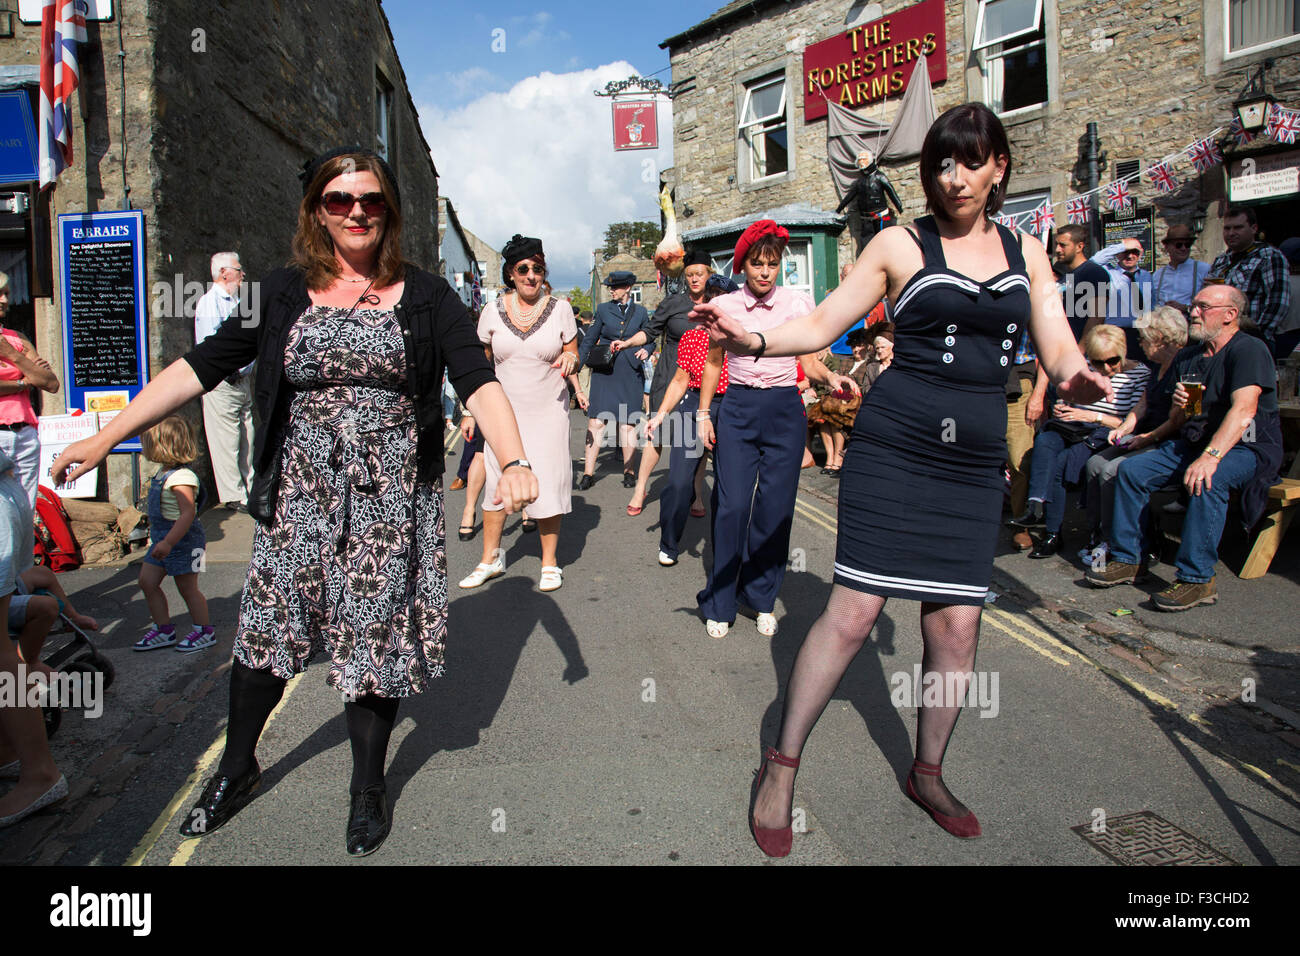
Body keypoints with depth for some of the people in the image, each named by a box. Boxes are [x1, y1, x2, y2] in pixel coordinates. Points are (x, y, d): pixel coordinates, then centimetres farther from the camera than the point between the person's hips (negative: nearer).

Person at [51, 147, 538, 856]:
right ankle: (237, 768, 38)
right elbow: (199, 367, 3)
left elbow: (478, 381, -10)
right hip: (298, 498, 2)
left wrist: (512, 461, -26)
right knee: (266, 626, 11)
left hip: (390, 498, -2)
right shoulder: (282, 293, 5)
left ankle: (368, 786, 28)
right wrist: (104, 438, -3)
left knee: (375, 635, 6)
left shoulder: (425, 296, 0)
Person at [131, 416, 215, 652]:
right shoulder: (164, 473, 8)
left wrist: (168, 542, -30)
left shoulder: (181, 477, -24)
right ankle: (164, 630, 23)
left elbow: (188, 513, -29)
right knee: (147, 581, 12)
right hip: (161, 537, 10)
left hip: (182, 539, -10)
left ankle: (204, 632, 17)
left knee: (187, 587, 2)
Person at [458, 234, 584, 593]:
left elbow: (573, 356, 9)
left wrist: (569, 360, -15)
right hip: (504, 412, 2)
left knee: (548, 485, -2)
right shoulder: (493, 311, 3)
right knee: (495, 482, 4)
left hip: (548, 411, -1)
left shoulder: (560, 308, 1)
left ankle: (550, 563, 13)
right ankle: (491, 559, 20)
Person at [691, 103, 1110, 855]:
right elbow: (823, 324, 0)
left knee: (957, 627, 6)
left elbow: (1060, 348, 7)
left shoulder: (1026, 252, 14)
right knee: (854, 613, -8)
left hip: (975, 459, 4)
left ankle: (928, 774, 29)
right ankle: (782, 769, 10)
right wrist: (754, 341, -18)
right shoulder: (900, 245, 3)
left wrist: (1077, 378, -17)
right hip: (895, 445, -4)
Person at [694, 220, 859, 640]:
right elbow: (713, 363, 12)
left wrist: (832, 378, -17)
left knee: (775, 509, 2)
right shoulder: (724, 305, 4)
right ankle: (719, 604, 8)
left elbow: (809, 361, 4)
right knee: (732, 505, -7)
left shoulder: (797, 303, 2)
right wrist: (703, 414, 7)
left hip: (784, 410, 0)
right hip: (738, 409, 0)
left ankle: (763, 599, 20)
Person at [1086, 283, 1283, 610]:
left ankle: (1196, 579, -29)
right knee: (1130, 470, -11)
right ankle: (1126, 559, -4)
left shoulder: (1250, 350, -10)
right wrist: (1180, 408, -9)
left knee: (1207, 481, -36)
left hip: (1248, 448, -7)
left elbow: (1243, 411, -27)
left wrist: (1210, 456, -39)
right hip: (1193, 443, 7)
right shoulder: (1187, 356, 14)